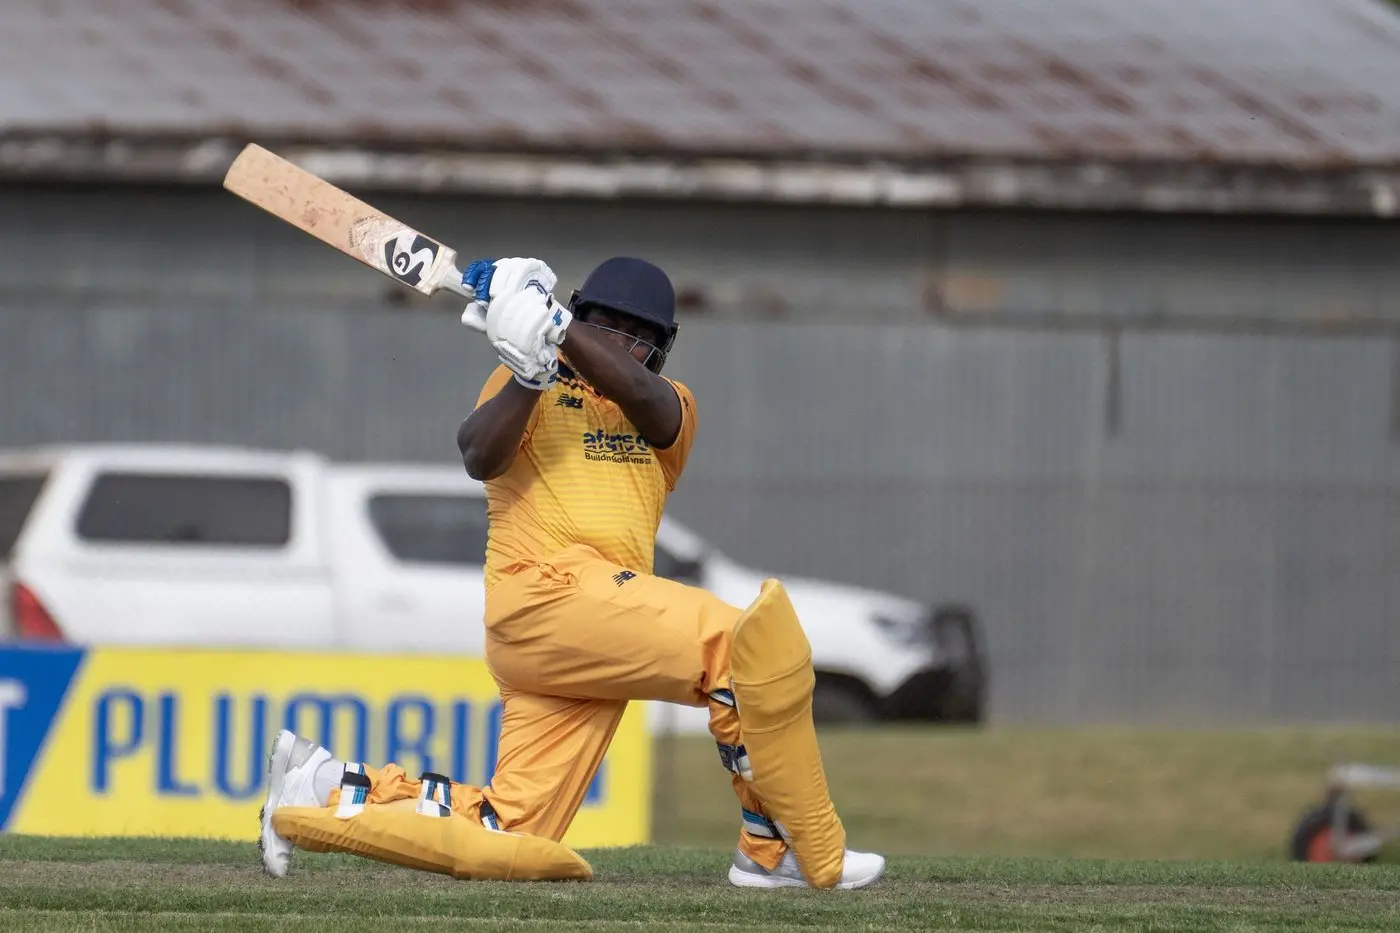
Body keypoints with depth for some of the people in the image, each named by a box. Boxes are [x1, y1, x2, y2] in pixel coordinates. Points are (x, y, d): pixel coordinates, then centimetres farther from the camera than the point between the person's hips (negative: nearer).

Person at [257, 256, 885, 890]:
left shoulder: (671, 409, 23)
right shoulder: (529, 389, 14)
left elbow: (638, 394, -3)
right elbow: (479, 458, -6)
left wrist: (553, 326, -16)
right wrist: (532, 368, -18)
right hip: (549, 590, -6)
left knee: (508, 834, 0)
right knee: (747, 639, -21)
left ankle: (331, 789, 15)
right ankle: (789, 854, -16)